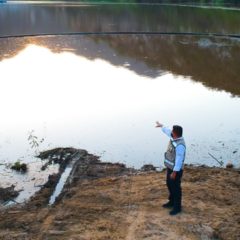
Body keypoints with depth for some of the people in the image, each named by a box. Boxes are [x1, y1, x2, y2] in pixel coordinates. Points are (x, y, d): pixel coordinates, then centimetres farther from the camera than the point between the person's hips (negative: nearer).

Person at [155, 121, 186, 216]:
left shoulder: (180, 145, -31)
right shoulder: (174, 138, -3)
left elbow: (179, 160, -29)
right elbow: (168, 131, 19)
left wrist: (174, 172, -26)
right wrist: (161, 126, 35)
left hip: (176, 170, -10)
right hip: (170, 167, 10)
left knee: (176, 187, 3)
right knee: (169, 184, 22)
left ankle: (177, 207, 17)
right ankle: (172, 202, 39)